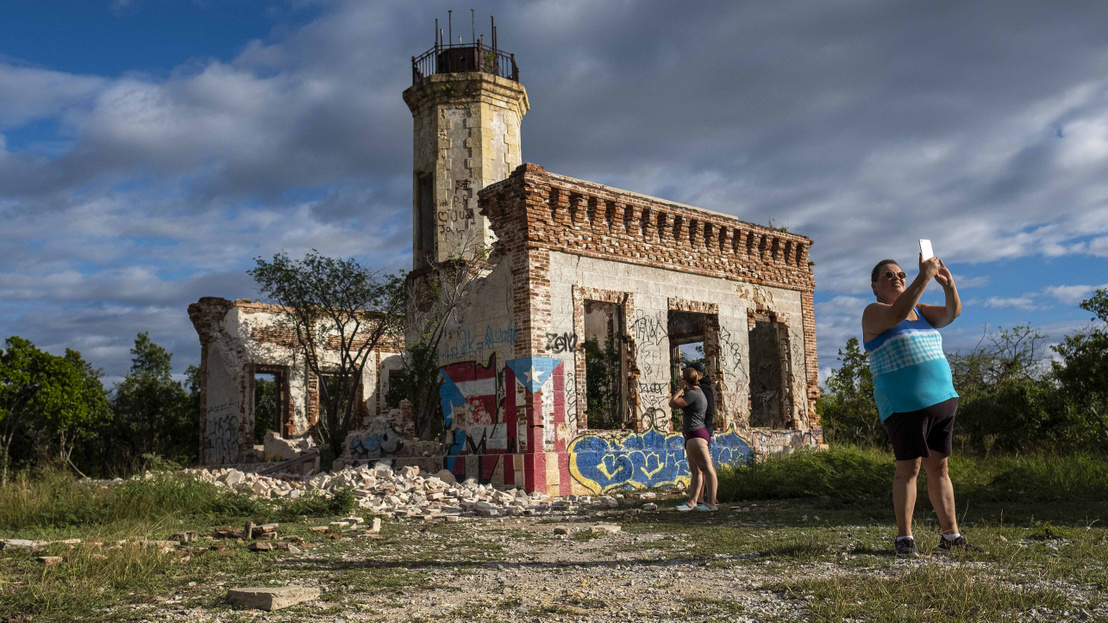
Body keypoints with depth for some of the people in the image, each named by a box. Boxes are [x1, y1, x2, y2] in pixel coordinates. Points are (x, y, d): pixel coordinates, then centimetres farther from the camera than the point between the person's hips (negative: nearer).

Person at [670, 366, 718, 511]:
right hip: (692, 437, 11)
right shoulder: (698, 391, 17)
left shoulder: (692, 394, -14)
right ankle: (691, 502, 14)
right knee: (695, 471, 11)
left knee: (707, 469, -10)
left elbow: (673, 404, -18)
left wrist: (681, 388, -8)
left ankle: (711, 503, -10)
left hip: (696, 436, -11)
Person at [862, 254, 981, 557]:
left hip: (942, 398, 6)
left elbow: (952, 313, 7)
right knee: (909, 467, -6)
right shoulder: (873, 313, -1)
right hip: (904, 404, -6)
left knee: (939, 466, 8)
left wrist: (948, 285, -10)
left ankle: (951, 536, 13)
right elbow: (898, 313, -22)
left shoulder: (920, 310, 20)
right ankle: (904, 538, 1)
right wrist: (924, 276, -26)